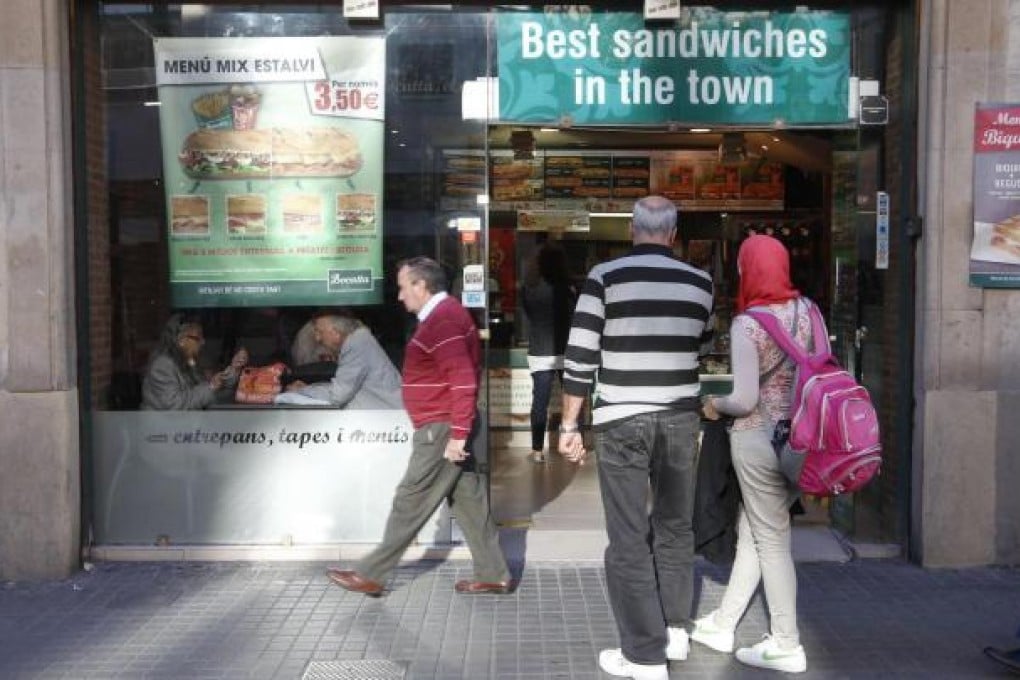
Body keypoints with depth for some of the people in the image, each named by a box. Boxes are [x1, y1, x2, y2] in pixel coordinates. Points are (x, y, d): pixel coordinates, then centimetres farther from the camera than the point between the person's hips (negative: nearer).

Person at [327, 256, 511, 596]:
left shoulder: (443, 319, -18)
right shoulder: (446, 314, 15)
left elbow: (463, 379, -25)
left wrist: (457, 435, -25)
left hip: (441, 430, -10)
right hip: (447, 427, 10)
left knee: (410, 503, -1)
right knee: (468, 500, 12)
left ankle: (370, 574, 9)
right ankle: (494, 575, 17)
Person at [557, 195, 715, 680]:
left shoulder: (605, 277, -5)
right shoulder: (700, 282, 4)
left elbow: (580, 357, -8)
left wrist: (568, 426, -1)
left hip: (621, 421, -3)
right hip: (681, 419, 4)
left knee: (629, 539, 3)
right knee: (675, 526, 19)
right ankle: (675, 631, 29)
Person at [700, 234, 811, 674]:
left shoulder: (746, 325, -17)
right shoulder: (807, 309, 2)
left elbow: (745, 400, -19)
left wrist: (715, 405, 0)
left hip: (760, 439, -7)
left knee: (771, 539, 5)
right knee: (751, 531, 17)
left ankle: (787, 646, 16)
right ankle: (722, 625, 29)